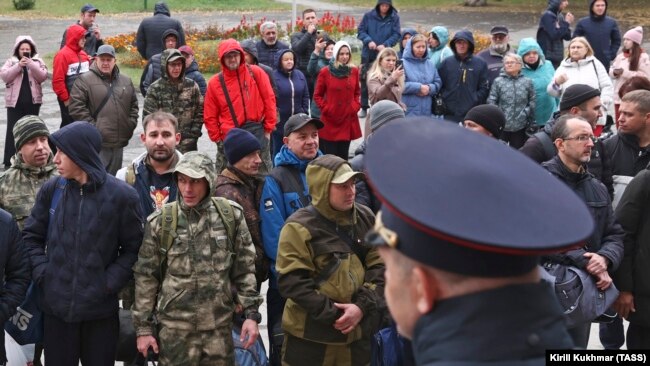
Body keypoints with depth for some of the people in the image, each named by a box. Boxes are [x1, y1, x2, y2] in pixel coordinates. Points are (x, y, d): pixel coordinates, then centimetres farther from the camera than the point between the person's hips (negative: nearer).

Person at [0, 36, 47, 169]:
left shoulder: (38, 61, 6)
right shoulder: (11, 61, 4)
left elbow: (42, 77, -6)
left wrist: (31, 65, -18)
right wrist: (18, 66, -17)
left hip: (33, 101, 1)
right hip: (15, 101, -1)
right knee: (13, 130, -3)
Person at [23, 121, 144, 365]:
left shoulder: (121, 195, -9)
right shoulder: (52, 190, 0)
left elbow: (133, 248, -3)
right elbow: (31, 236, 10)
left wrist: (110, 282, -11)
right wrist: (42, 272, -3)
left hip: (100, 310, -2)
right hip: (56, 306, 2)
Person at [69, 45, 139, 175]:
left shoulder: (126, 81, 14)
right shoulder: (85, 80, -3)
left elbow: (134, 105, 22)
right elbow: (76, 107, -9)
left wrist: (130, 125, 9)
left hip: (119, 142, 6)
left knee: (114, 177, 15)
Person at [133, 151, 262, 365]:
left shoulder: (231, 216, 0)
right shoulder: (161, 221, -3)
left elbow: (244, 269, 6)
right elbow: (146, 276, 1)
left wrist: (251, 313, 0)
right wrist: (143, 327, 0)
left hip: (220, 326, 1)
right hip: (175, 328, -1)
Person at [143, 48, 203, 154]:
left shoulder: (191, 86, 4)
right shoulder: (155, 89, -2)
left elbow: (200, 112, 8)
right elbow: (148, 116, 0)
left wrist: (194, 134, -1)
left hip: (188, 146, 2)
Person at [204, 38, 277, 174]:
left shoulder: (256, 73, 0)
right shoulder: (215, 83, 2)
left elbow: (269, 100, 2)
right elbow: (210, 116, 6)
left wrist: (268, 129, 0)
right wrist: (217, 138, 0)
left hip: (258, 135, 0)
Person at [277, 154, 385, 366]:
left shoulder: (365, 219, 5)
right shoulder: (300, 227, -11)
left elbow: (379, 266, 3)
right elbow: (291, 281, -15)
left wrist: (362, 305, -12)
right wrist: (333, 314, -17)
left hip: (358, 333, 5)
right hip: (310, 335, -5)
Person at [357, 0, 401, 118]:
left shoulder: (394, 18, -4)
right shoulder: (368, 16, -4)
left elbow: (396, 35, -5)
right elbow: (360, 31, -1)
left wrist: (385, 45, -20)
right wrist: (369, 41, -19)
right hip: (368, 54, 1)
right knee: (365, 80, 5)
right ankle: (364, 107, 16)